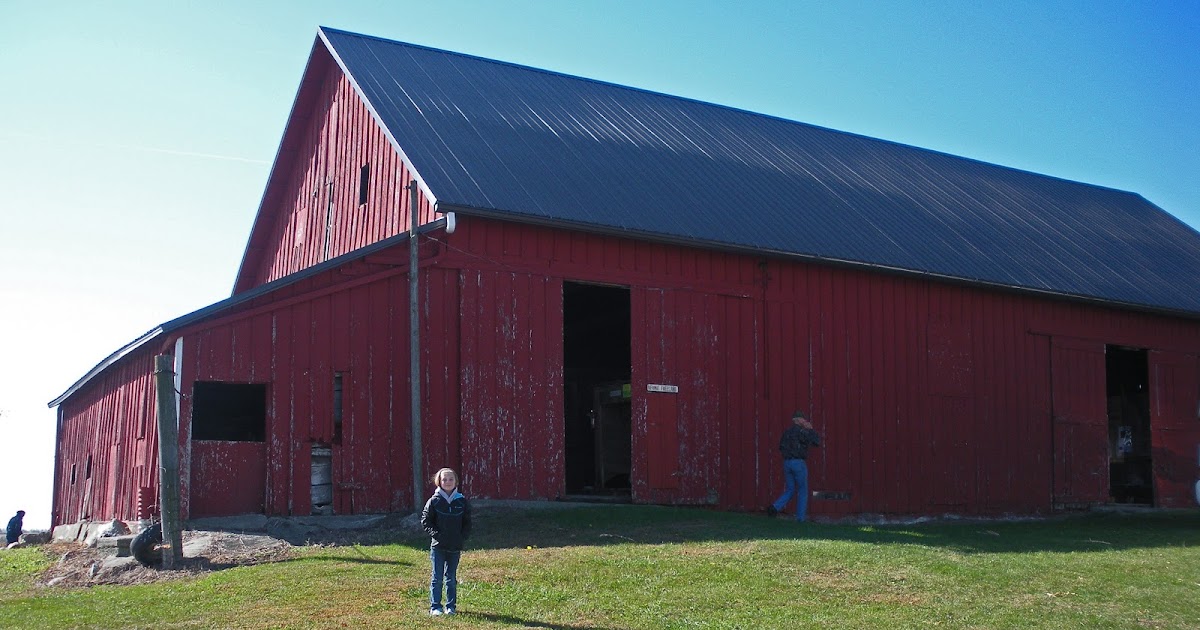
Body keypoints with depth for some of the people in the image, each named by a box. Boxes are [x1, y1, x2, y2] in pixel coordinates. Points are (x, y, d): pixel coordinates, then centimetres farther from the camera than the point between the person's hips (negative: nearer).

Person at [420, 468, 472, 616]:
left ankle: (451, 606, 18)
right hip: (438, 546, -2)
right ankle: (435, 606, 8)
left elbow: (467, 523, 9)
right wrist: (435, 534, -11)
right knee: (437, 577, 1)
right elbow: (425, 521, 0)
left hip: (455, 547, 2)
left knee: (451, 578, 10)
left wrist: (463, 536, -5)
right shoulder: (434, 501, -3)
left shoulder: (462, 501, 3)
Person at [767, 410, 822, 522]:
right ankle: (801, 517, 8)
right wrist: (811, 429, 3)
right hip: (799, 463, -6)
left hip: (787, 463, 6)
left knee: (789, 490, 13)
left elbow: (781, 448, 20)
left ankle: (775, 507, -8)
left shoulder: (786, 432, 12)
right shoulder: (801, 431, -10)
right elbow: (817, 442, -8)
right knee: (802, 490, 8)